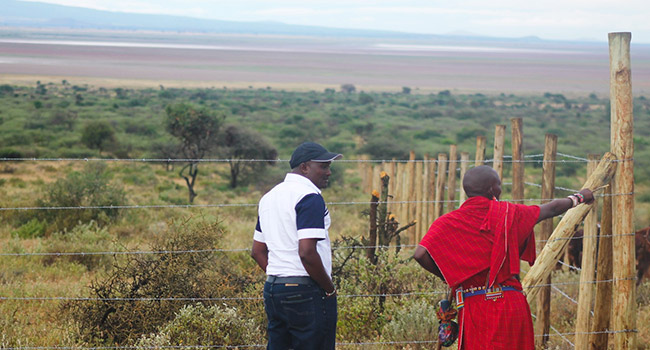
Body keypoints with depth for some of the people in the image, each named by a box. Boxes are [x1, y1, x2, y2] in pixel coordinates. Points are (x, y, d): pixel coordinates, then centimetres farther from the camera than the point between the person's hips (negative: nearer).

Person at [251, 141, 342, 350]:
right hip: (307, 293, -9)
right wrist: (330, 288, -11)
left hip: (273, 288, 9)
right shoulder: (309, 197, -13)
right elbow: (307, 253, -23)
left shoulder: (270, 197, 15)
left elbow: (258, 251, 19)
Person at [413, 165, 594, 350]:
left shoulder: (448, 223, -4)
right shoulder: (508, 213, 1)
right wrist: (579, 198, 36)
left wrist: (447, 276, 0)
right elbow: (552, 209, 17)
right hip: (513, 303, 1)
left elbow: (420, 254, -18)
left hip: (475, 309, -1)